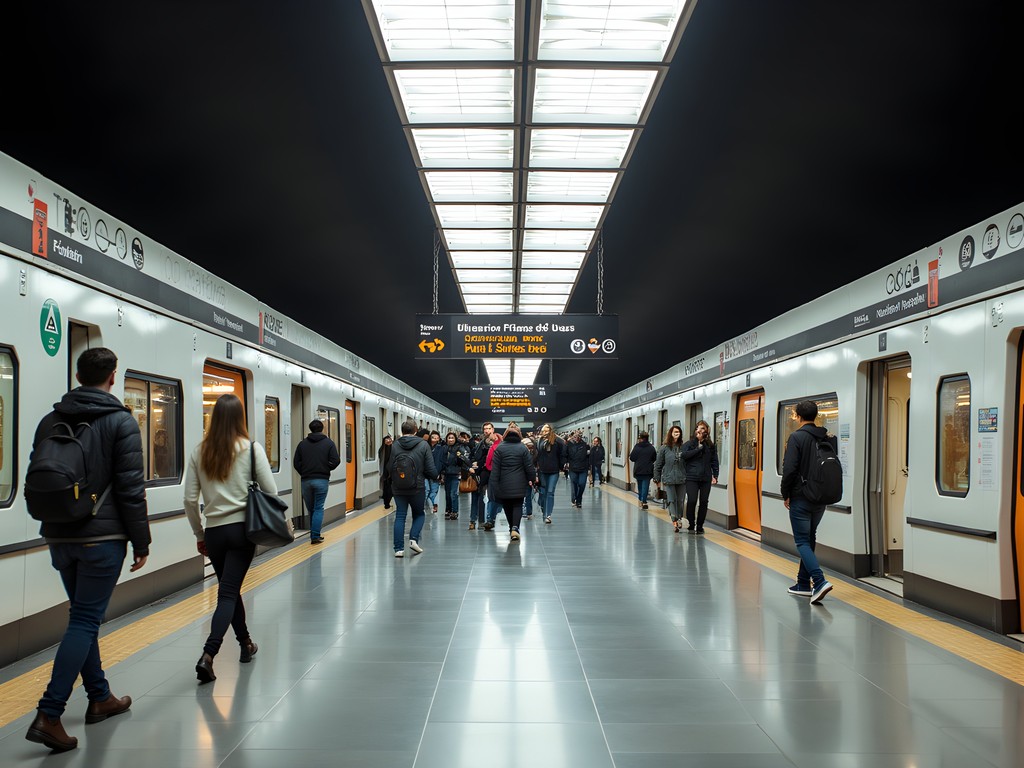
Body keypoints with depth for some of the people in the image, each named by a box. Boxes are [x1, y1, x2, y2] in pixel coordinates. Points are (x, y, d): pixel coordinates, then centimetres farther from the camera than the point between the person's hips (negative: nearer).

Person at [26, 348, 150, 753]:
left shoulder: (50, 421, 8)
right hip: (102, 537, -6)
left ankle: (100, 698, 27)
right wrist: (141, 541, -5)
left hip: (59, 538, 6)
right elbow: (130, 489, -12)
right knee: (85, 620, -2)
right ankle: (49, 716, -8)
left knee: (83, 616, 17)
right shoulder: (120, 421, -10)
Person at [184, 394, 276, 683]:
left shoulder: (200, 452, 2)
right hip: (242, 528, -3)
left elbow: (190, 500, 2)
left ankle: (246, 643, 32)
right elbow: (271, 492, -5)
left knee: (229, 590, 18)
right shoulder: (251, 449, -6)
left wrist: (199, 534, 14)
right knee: (228, 593, -2)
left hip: (214, 531, 3)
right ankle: (207, 656, -14)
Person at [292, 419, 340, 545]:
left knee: (311, 509, 13)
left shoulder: (302, 444, 7)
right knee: (319, 508, 2)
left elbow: (296, 463, 2)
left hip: (306, 481, 2)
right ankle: (315, 536, -6)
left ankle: (314, 535, 17)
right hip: (322, 480, -2)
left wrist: (304, 474, 13)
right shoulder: (328, 443, 1)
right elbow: (335, 461, -8)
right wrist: (325, 469, 9)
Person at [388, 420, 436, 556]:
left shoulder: (395, 446, -4)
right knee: (419, 514, 19)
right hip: (417, 487, -1)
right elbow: (431, 469, -9)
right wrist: (435, 475, 13)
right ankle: (414, 539, -1)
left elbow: (390, 468, -2)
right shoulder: (423, 445, -7)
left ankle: (399, 548, 2)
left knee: (400, 517, 7)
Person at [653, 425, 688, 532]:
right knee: (672, 500, -6)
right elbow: (658, 464, 4)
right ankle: (675, 521, -11)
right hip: (669, 479, -1)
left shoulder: (683, 447, 2)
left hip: (682, 479, 1)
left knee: (680, 501, 9)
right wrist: (657, 479, 4)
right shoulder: (664, 448, 0)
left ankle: (679, 520, 23)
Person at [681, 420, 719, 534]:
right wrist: (698, 448, -12)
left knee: (703, 502, 4)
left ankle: (699, 526, 15)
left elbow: (714, 461, 11)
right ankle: (691, 525, 7)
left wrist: (715, 475, 3)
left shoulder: (711, 446, 10)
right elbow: (684, 455, -13)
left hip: (706, 478, 3)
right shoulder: (689, 444, 4)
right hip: (692, 477, -2)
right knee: (692, 501, -9)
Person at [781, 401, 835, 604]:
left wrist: (786, 494, -5)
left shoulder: (797, 437, -13)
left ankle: (819, 581, -20)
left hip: (800, 498, -6)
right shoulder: (827, 438, 6)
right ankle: (804, 584, 23)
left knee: (802, 540, -3)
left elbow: (789, 469, -18)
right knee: (809, 539, 17)